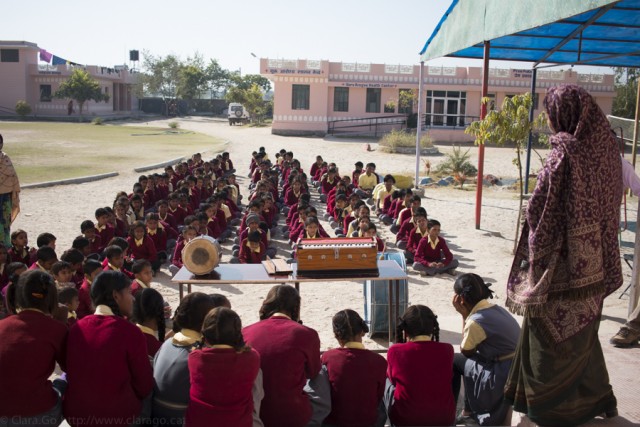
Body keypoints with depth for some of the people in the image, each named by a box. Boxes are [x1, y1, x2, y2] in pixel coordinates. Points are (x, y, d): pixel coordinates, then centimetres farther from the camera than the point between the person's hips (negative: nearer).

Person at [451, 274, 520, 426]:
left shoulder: (476, 321, -19)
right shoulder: (495, 309, 8)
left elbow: (465, 351, 2)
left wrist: (464, 315, -1)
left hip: (504, 380, -8)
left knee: (454, 360, 6)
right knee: (464, 358, 22)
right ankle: (469, 411, 31)